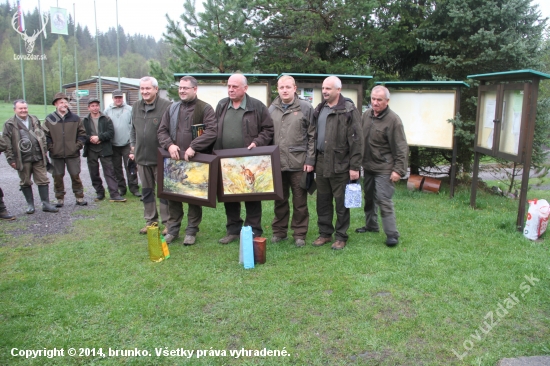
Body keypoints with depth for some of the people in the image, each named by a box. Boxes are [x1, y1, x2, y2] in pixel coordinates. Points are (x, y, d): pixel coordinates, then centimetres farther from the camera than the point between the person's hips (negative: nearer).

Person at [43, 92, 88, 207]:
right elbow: (45, 135, 3)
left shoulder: (75, 118, 4)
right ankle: (60, 199, 18)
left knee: (75, 176, 4)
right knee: (58, 177, 7)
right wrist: (51, 147, -6)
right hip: (56, 155, 0)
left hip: (73, 154, 0)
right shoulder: (49, 119, 1)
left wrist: (78, 145, -4)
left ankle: (79, 197, 15)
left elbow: (82, 133, 7)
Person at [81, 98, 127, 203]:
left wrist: (99, 137, -17)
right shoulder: (84, 121, 8)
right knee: (94, 174, 9)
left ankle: (114, 194, -6)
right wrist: (90, 138, -17)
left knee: (109, 172, -5)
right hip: (91, 151, 2)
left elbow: (111, 132, -7)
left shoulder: (106, 119, 4)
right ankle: (99, 193, 21)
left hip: (104, 150, -2)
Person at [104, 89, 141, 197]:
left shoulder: (129, 109, 0)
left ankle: (134, 188, 5)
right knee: (117, 168, 10)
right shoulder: (107, 111, 5)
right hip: (113, 145, 3)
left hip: (127, 144, -2)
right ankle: (121, 188, 21)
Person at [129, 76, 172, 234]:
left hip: (161, 157, -7)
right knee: (147, 190, 15)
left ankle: (167, 222, 13)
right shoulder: (136, 106, 11)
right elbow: (133, 130, 19)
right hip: (142, 156, 7)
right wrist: (133, 149, 15)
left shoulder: (166, 106, -12)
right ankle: (150, 220, 27)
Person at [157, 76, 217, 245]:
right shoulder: (172, 109, 12)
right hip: (174, 160, 5)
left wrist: (193, 147, -22)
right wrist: (169, 145, -9)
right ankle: (173, 229, 24)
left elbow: (212, 132, -15)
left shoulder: (205, 109, -3)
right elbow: (162, 131, 11)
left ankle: (191, 231, 17)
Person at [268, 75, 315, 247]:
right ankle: (279, 231, 25)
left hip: (299, 163, -3)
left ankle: (299, 233, 17)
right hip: (277, 163, 3)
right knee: (280, 200, 12)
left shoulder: (306, 108, 0)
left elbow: (312, 136, -2)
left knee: (300, 201, 5)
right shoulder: (272, 109, 10)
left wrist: (310, 160, -8)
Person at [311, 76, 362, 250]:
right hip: (321, 163, 6)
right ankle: (325, 233, 26)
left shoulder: (349, 111, -8)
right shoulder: (319, 109, 12)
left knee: (341, 203, 4)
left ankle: (341, 236, 17)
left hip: (340, 164, -6)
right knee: (322, 201, 13)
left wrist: (355, 166, -14)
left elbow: (356, 140, -11)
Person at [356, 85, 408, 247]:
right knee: (369, 197, 18)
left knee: (384, 200, -9)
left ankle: (392, 234, -1)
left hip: (384, 168, -7)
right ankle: (371, 225, 35)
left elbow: (401, 148, -15)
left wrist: (399, 170, -18)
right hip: (368, 166, 7)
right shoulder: (366, 115, 5)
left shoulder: (393, 120, -16)